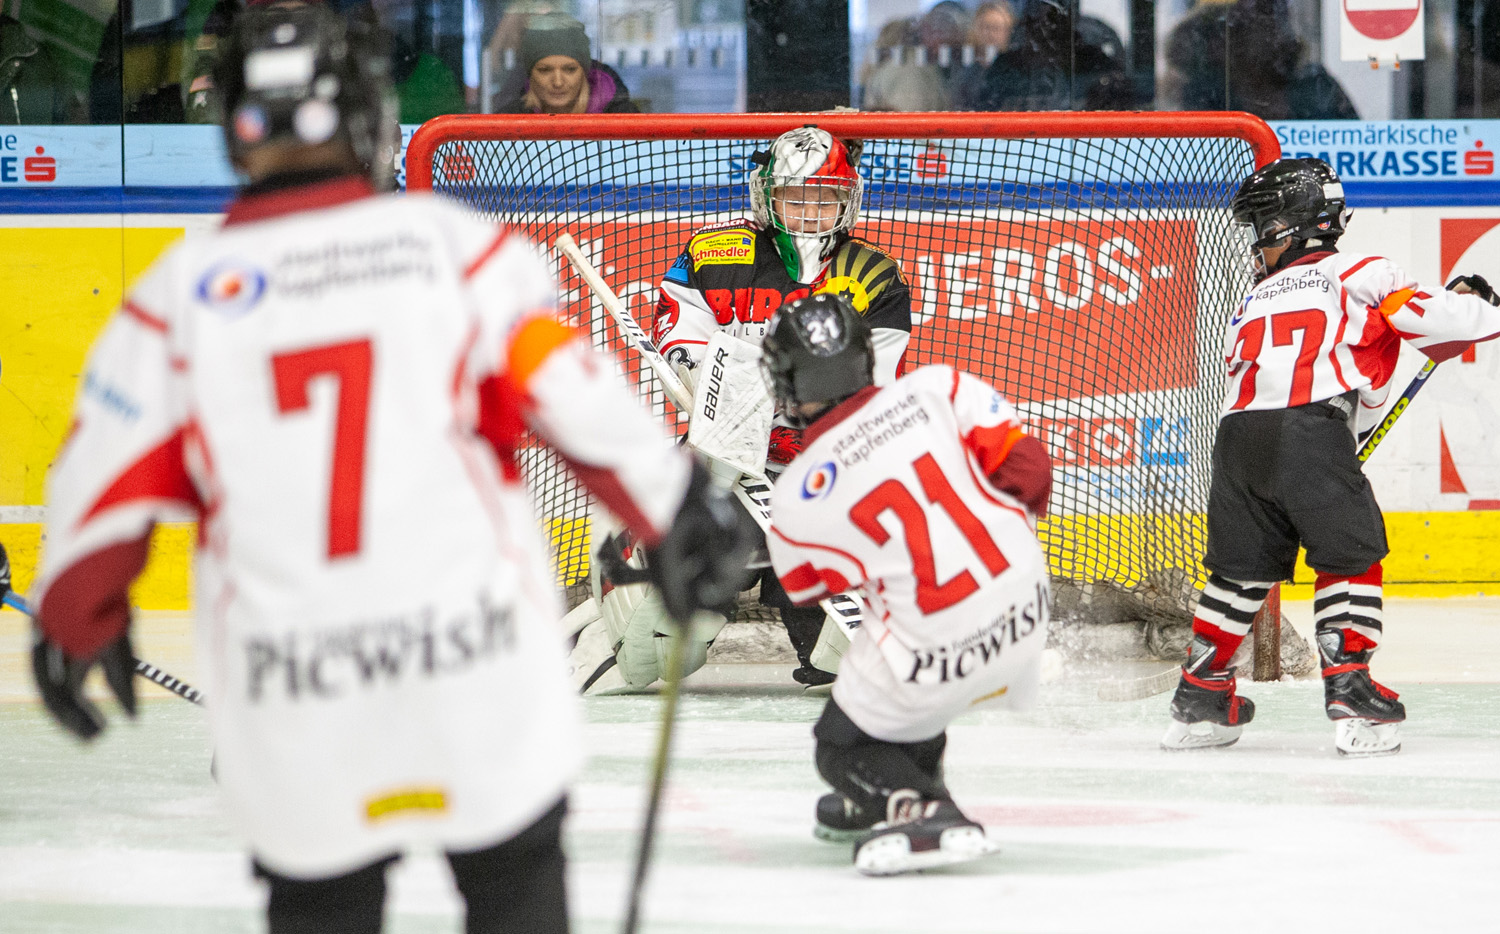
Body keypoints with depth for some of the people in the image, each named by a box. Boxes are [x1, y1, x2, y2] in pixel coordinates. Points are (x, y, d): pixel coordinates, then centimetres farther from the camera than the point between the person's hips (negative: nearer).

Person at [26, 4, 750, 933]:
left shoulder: (180, 292, 1)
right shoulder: (452, 244, -3)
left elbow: (102, 483, 4)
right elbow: (581, 397, -5)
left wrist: (74, 626, 19)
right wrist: (682, 512, 7)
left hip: (288, 701, 1)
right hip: (475, 668, -1)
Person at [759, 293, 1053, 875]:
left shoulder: (799, 495, -6)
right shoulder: (937, 389, -4)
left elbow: (805, 589, 12)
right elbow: (1025, 463, -3)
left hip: (936, 647, -5)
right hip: (1024, 609, 5)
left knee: (843, 749, 17)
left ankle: (923, 812, -8)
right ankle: (885, 797, 45)